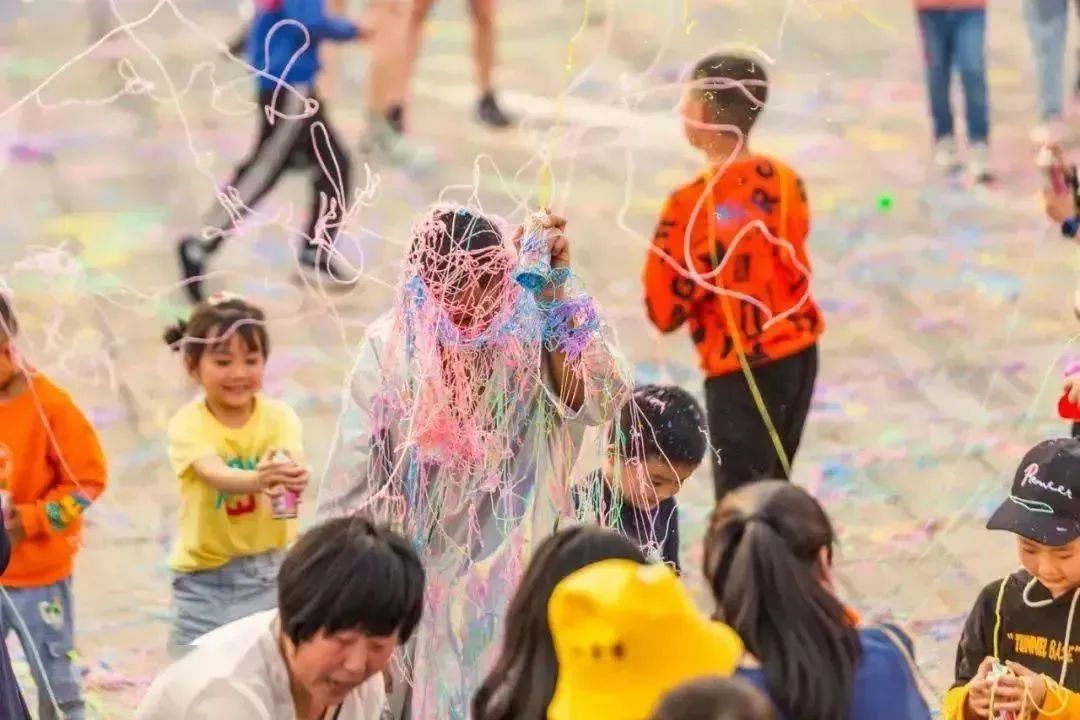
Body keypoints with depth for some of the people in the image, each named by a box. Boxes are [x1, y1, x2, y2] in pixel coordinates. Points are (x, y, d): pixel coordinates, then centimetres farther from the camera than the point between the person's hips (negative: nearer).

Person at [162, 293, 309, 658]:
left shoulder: (278, 416, -5)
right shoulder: (189, 423, -12)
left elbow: (292, 461, -25)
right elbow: (215, 475, -31)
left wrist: (291, 475, -51)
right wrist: (258, 479, -54)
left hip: (269, 571, 2)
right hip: (205, 578, -2)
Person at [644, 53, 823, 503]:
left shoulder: (692, 203, -20)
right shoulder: (786, 182, -2)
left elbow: (665, 311, -14)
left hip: (740, 369, -7)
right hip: (799, 351, 7)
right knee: (773, 488, 20)